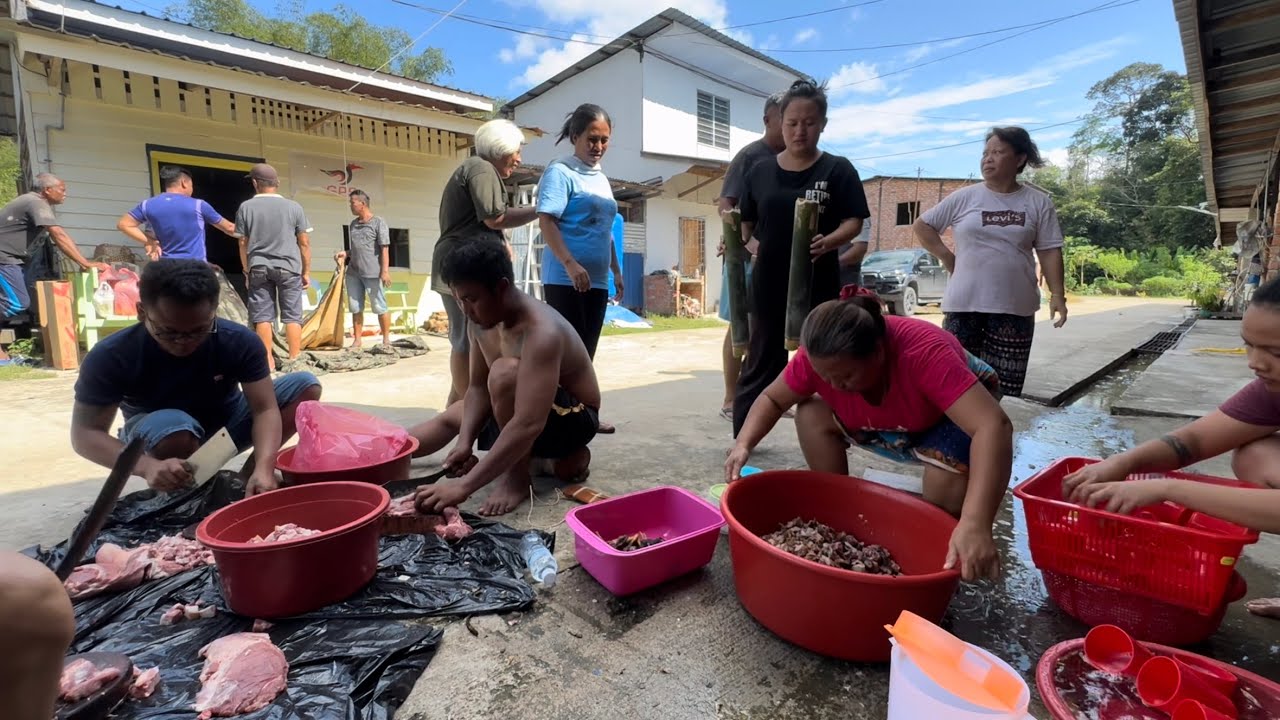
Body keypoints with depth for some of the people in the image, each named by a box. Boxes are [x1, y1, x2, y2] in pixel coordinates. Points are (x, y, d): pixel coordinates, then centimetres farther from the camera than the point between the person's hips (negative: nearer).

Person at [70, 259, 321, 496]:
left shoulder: (240, 341, -25)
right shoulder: (111, 356, -25)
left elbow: (265, 409, -28)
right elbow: (85, 432, -21)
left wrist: (264, 468, -45)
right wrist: (147, 466, -41)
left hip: (226, 421, 2)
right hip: (154, 431, -1)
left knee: (306, 386, -21)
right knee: (172, 427, -40)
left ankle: (247, 477, -12)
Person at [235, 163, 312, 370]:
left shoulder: (246, 207, 1)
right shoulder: (293, 207, -1)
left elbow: (243, 243, 4)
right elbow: (304, 243, 0)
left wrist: (247, 270, 15)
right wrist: (306, 271, 8)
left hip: (259, 268, 1)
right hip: (289, 268, -1)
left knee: (262, 316, 5)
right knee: (292, 316, 2)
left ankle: (268, 361, 6)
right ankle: (294, 360, 1)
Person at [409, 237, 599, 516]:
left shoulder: (541, 332, -35)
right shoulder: (481, 320, -10)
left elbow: (528, 425, -43)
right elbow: (479, 387, -3)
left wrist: (465, 485, -45)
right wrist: (464, 442, -20)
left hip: (574, 417, -8)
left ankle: (517, 476, -18)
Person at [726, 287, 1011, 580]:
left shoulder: (924, 353, -41)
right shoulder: (819, 357, -29)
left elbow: (993, 426, -48)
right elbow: (771, 398, -15)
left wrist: (975, 525, -59)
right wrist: (743, 445, -34)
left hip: (959, 409, -4)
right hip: (887, 420, 4)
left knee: (950, 466, -34)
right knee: (812, 415, -17)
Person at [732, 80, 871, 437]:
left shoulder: (838, 170, 1)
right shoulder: (760, 171, 8)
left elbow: (853, 221, -4)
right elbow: (746, 224, 12)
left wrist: (828, 241, -24)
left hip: (818, 284, -2)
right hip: (769, 283, 2)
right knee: (761, 363, 9)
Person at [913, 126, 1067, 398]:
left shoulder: (1038, 202, 6)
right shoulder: (964, 197, 3)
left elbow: (1049, 251, 5)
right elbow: (922, 225, 9)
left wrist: (1058, 295, -3)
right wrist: (948, 258, 1)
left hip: (1014, 307, 1)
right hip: (964, 303, -1)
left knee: (1005, 386, 6)